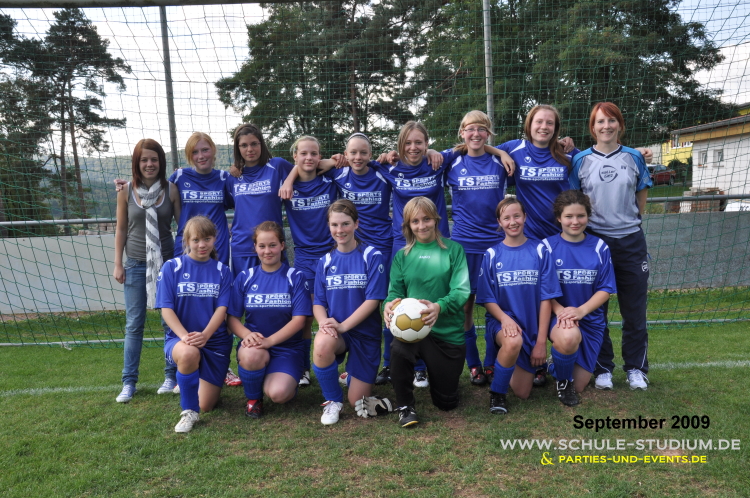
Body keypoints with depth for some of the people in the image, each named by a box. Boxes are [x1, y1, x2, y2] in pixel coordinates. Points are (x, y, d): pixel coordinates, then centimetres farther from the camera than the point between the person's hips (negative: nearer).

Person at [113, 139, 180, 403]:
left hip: (167, 262, 0)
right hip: (136, 264, 1)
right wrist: (118, 264, 3)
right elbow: (121, 229, 6)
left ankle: (171, 376, 19)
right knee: (134, 324, 5)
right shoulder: (126, 192, 1)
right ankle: (129, 382, 14)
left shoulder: (171, 191, -2)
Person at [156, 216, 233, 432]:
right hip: (179, 337, -2)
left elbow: (222, 309, -7)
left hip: (215, 341, 2)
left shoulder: (222, 271, 2)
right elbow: (166, 309, -8)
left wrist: (204, 335, -25)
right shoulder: (171, 267, -2)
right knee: (189, 353, -40)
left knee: (206, 406, 3)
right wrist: (184, 335, -24)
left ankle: (194, 379, 39)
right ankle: (188, 412, -15)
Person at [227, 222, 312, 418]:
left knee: (278, 394, -26)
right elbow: (232, 317, 2)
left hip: (287, 347, -1)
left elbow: (299, 319, -8)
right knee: (251, 355, -36)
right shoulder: (245, 277, 5)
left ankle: (287, 380, 14)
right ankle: (253, 399, -4)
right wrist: (247, 334, -20)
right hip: (254, 344, 1)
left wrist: (270, 340, -22)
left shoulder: (295, 277, -2)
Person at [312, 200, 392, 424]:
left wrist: (343, 325, -22)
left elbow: (373, 300, -14)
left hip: (365, 332, -2)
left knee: (357, 401, 1)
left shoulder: (372, 256, -8)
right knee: (322, 344, -36)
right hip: (336, 331, 2)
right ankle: (333, 401, -10)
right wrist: (324, 322, -19)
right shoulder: (325, 261, 4)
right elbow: (318, 302, 3)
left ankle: (352, 375, 39)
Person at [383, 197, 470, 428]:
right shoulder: (402, 255, 4)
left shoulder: (453, 250, -3)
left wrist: (439, 307, -34)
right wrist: (389, 305, -26)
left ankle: (432, 370, 45)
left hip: (448, 331, 0)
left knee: (447, 402, 8)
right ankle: (405, 407, -9)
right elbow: (395, 291, -1)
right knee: (398, 349, -37)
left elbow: (462, 290, -13)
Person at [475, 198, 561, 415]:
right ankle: (497, 393, -13)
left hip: (532, 326, 2)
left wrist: (541, 341, -8)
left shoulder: (539, 251, -3)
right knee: (513, 342, -39)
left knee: (522, 393, 3)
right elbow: (487, 299, -2)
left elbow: (546, 298, -4)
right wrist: (505, 318, -23)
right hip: (502, 321, -1)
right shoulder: (492, 254, -2)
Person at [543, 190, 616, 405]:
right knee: (568, 337, -40)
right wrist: (560, 310, -25)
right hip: (558, 315, -2)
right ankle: (562, 380, -6)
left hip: (590, 318, 3)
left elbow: (605, 289, -2)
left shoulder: (599, 247, 0)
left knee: (579, 385, 4)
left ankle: (559, 360, 40)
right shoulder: (548, 246, -6)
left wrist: (581, 310, -20)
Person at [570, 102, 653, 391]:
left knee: (634, 310, 6)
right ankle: (602, 369, 20)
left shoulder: (633, 157, 4)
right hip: (594, 240, -1)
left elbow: (641, 198, 13)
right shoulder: (581, 160, 1)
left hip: (631, 241, 1)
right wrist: (582, 221, -3)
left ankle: (636, 369, 21)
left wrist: (628, 221, 8)